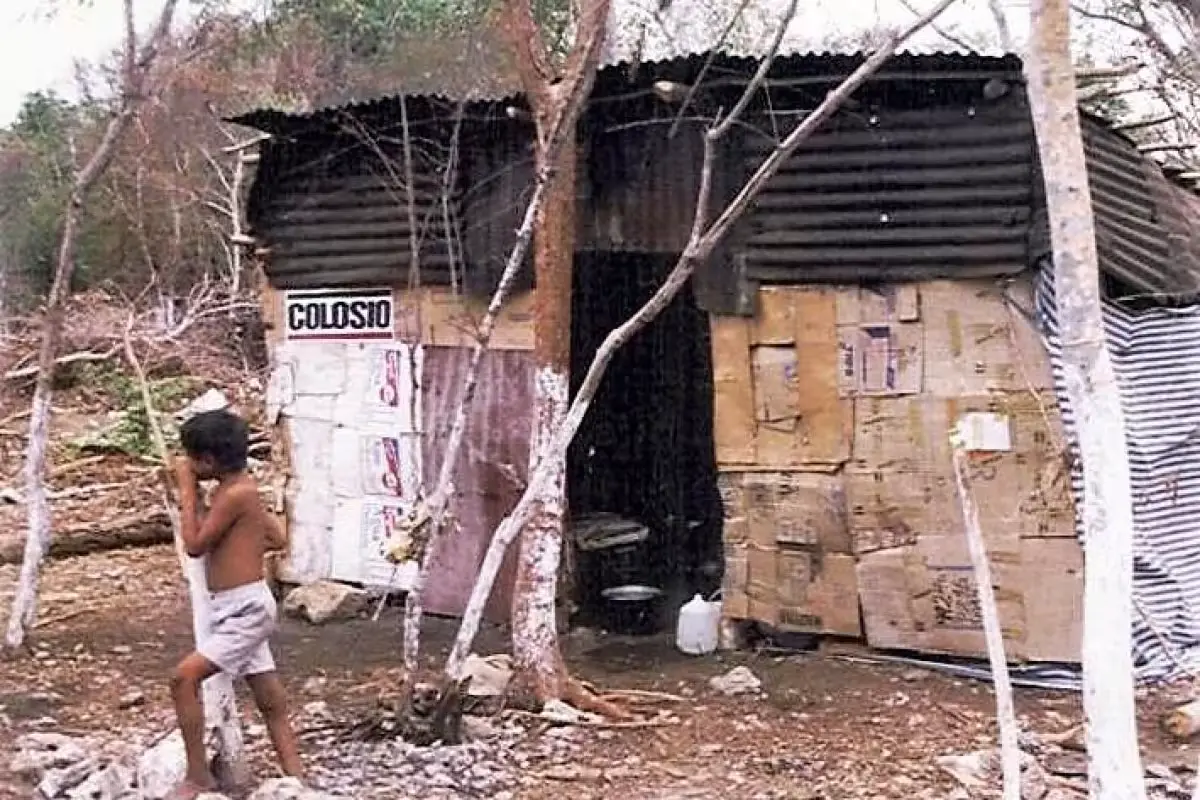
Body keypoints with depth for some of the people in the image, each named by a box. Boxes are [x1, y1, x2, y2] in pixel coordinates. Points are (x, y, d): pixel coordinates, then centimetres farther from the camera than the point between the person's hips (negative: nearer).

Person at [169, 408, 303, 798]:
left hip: (246, 609, -10)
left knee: (184, 677, -16)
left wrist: (187, 489, -8)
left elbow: (194, 545, -14)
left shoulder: (235, 494, -17)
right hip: (235, 610, 10)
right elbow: (278, 539, 20)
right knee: (272, 705, 11)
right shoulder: (240, 488, 11)